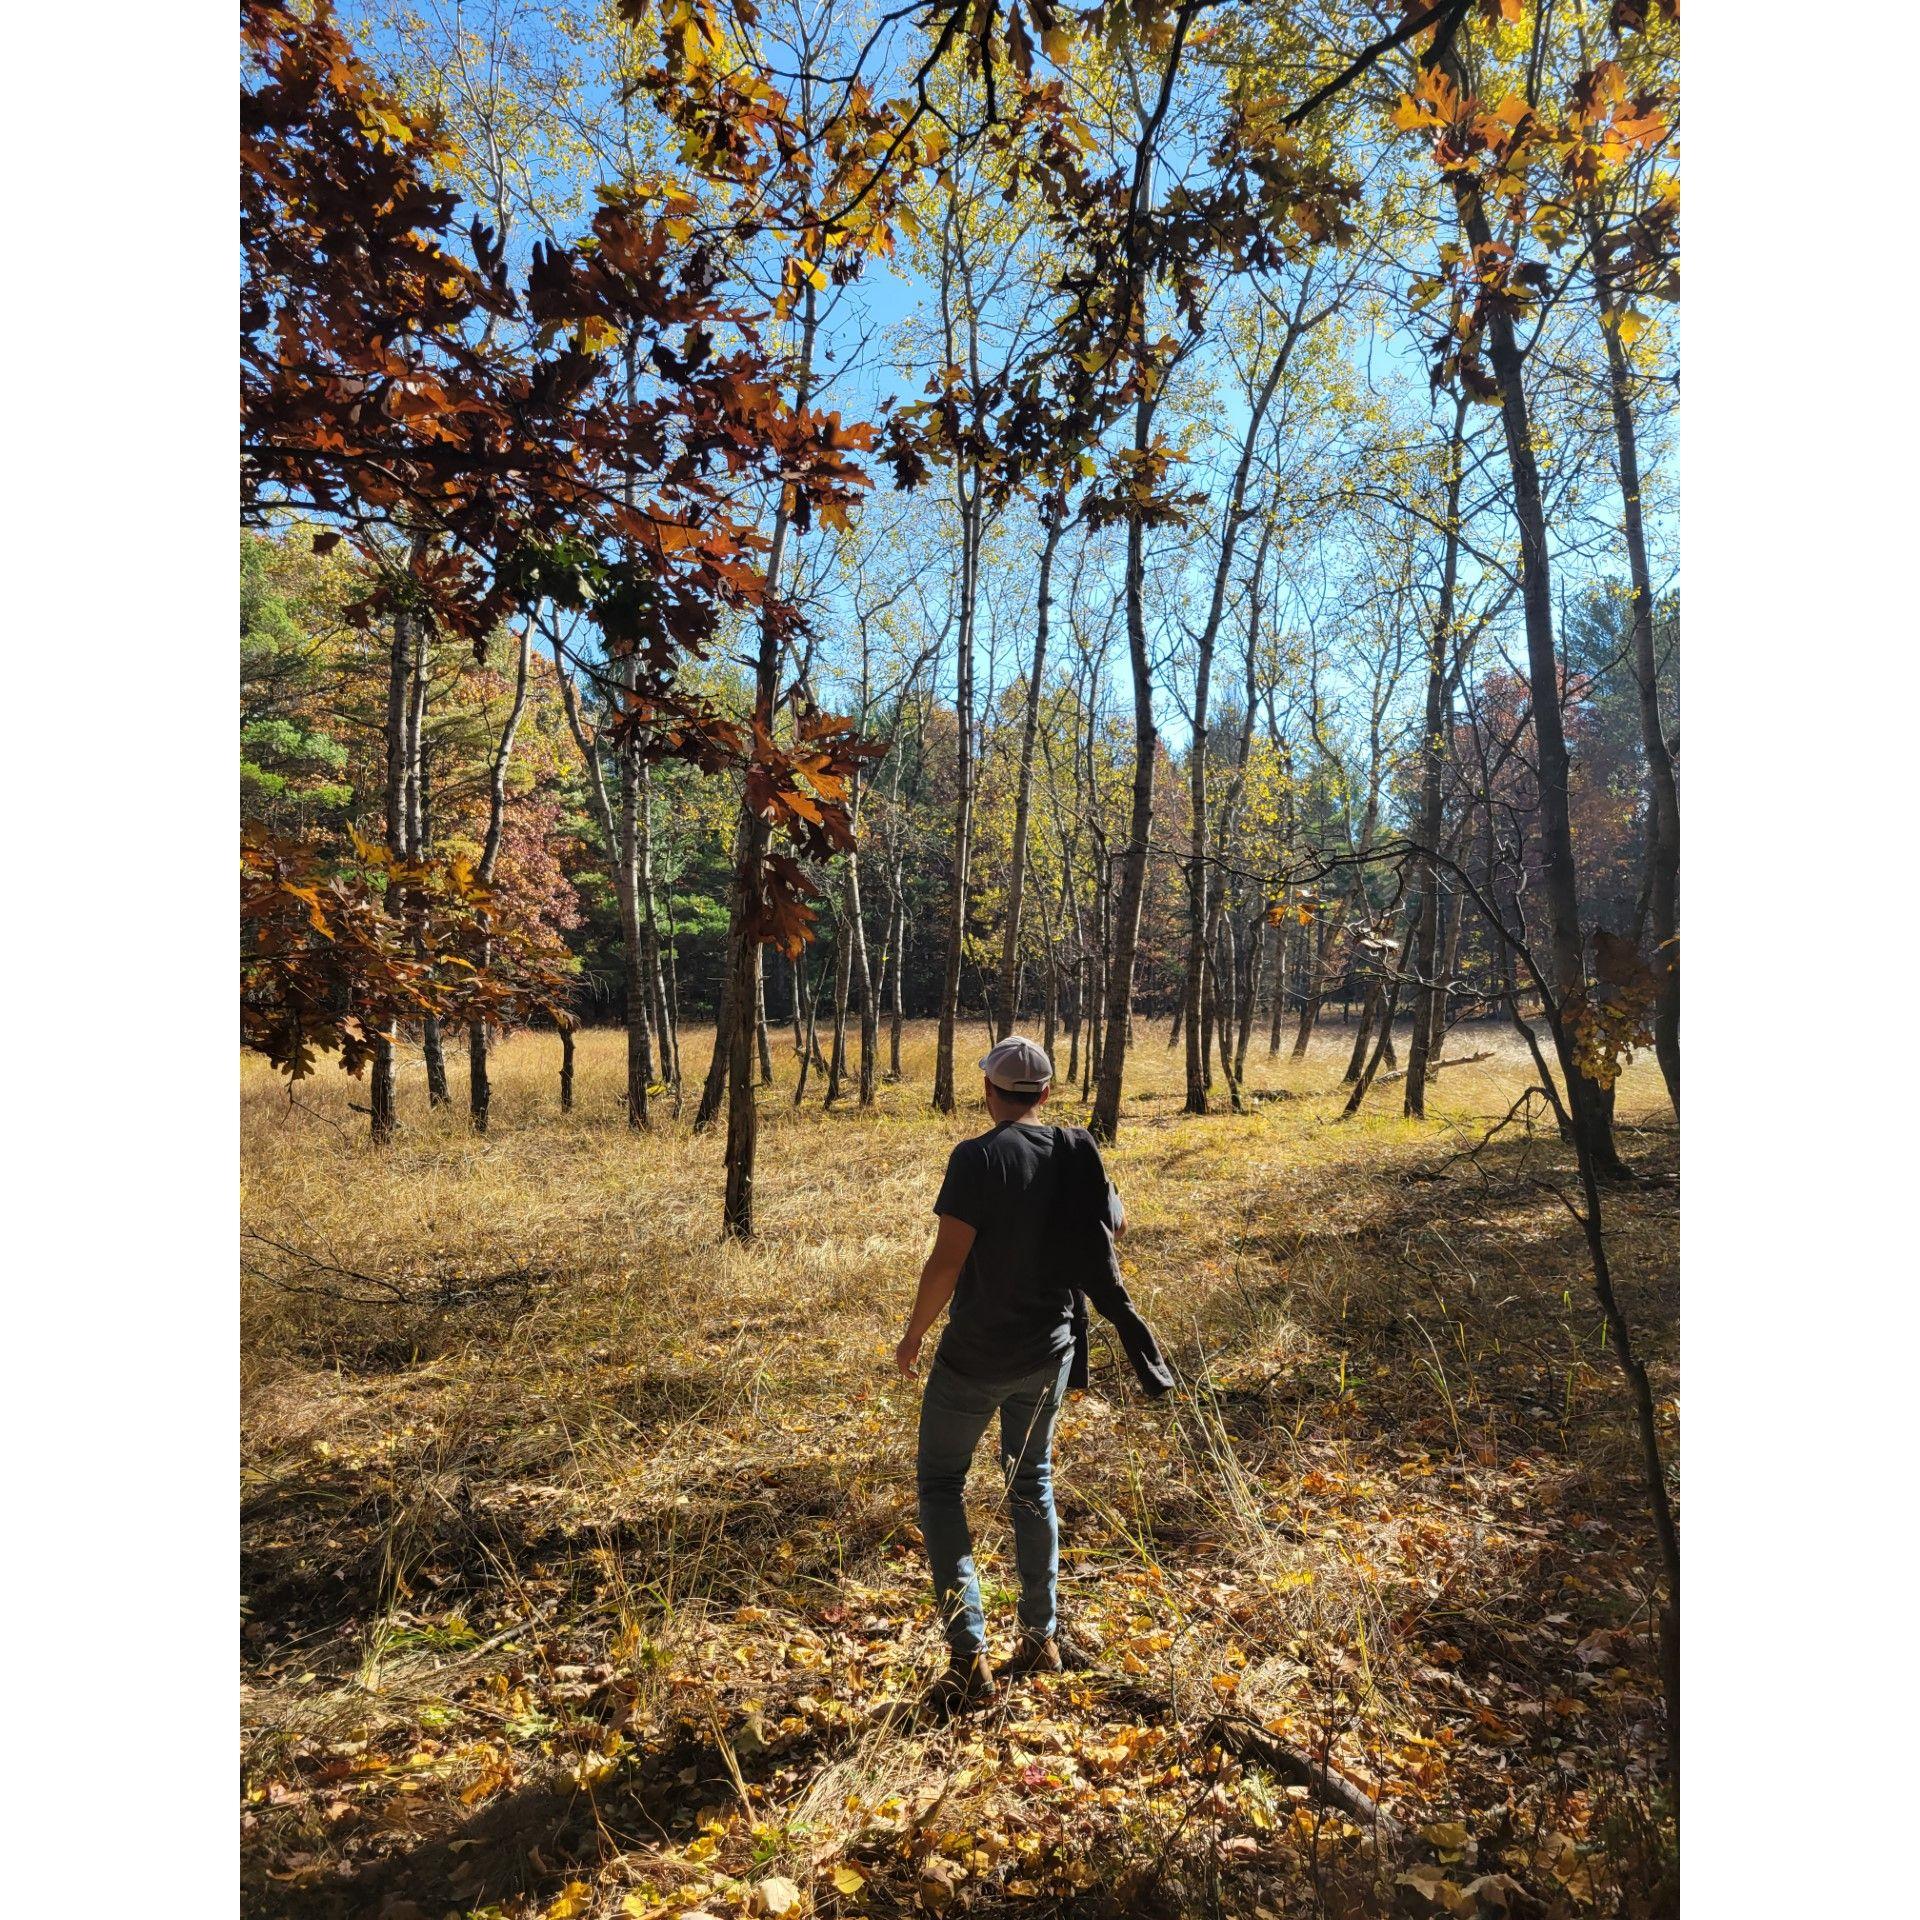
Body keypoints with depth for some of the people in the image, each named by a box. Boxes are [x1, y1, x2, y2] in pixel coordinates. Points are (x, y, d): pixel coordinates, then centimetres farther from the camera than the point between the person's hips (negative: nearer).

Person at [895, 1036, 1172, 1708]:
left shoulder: (979, 1158, -20)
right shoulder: (1077, 1153, -4)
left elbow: (946, 1261, -22)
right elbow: (1116, 1225, 11)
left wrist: (912, 1336, -7)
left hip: (975, 1356, -5)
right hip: (1050, 1353, 5)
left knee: (941, 1485, 12)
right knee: (1032, 1483, 22)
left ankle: (968, 1656, 8)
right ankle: (1041, 1638, 32)